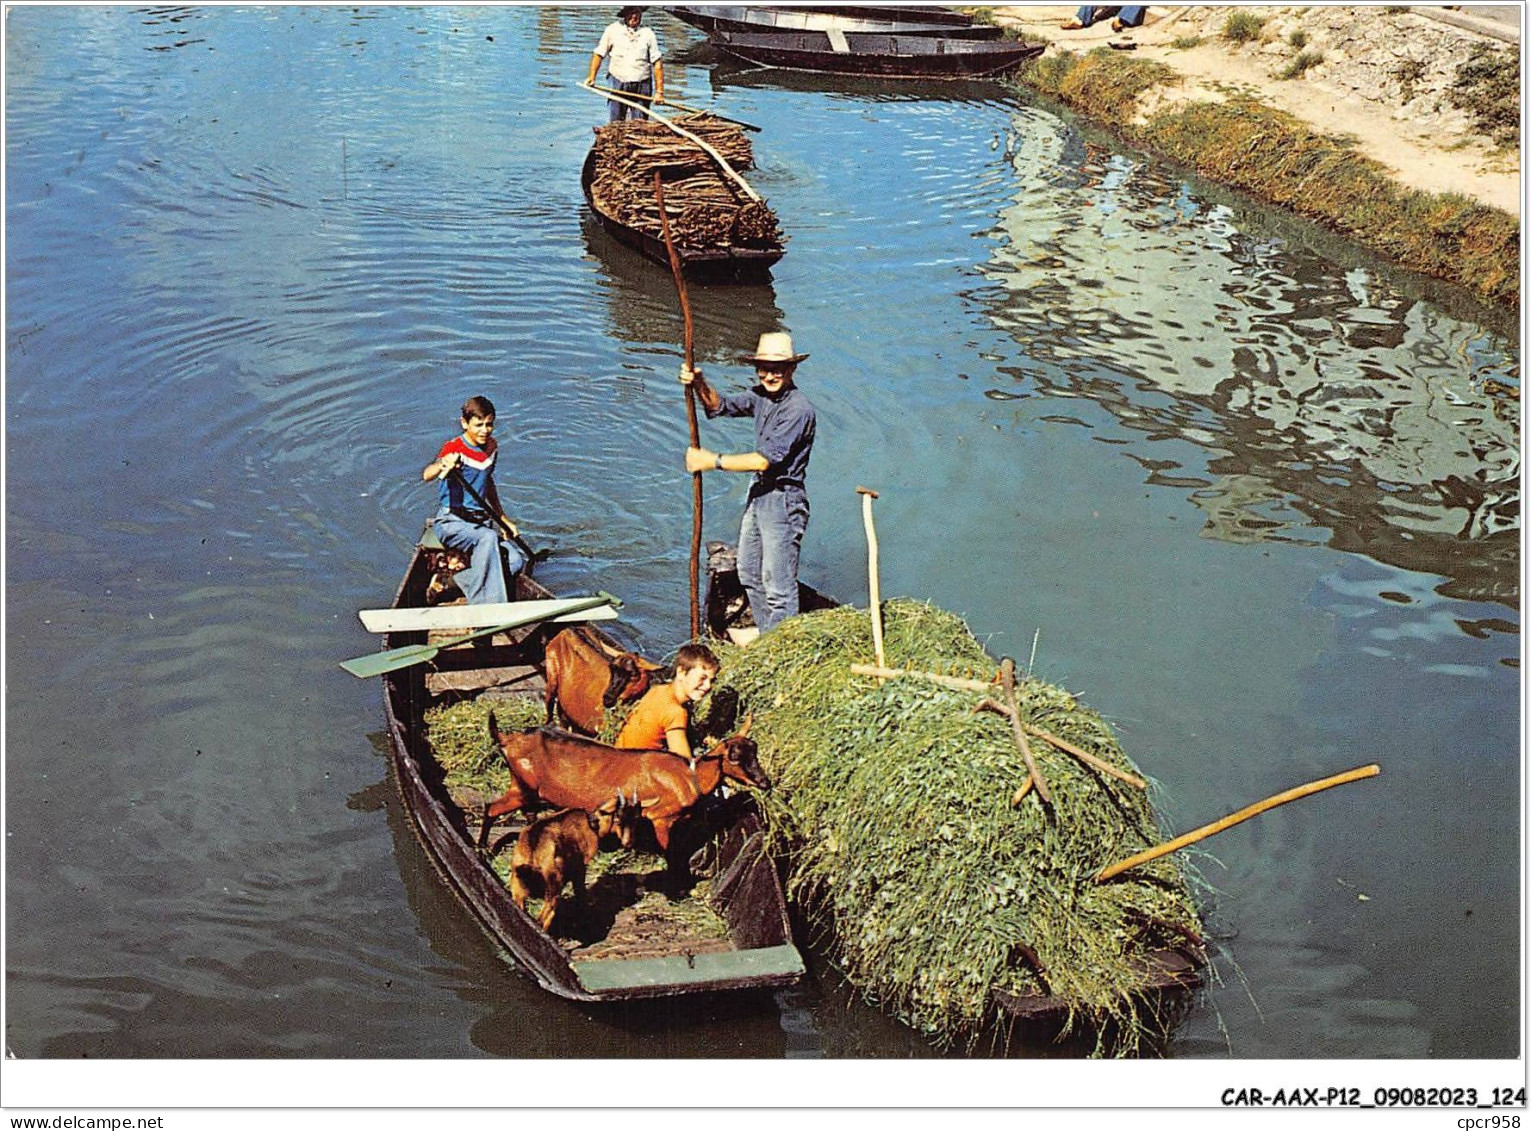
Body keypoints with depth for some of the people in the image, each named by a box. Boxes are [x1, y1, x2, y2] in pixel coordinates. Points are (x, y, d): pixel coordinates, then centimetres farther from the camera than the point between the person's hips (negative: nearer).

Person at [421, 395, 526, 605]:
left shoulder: (491, 447, 8)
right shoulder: (454, 448, -14)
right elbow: (426, 475, -33)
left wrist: (503, 518, 26)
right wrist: (442, 465, -56)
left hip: (481, 520, 6)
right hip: (452, 522, -6)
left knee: (515, 559, -19)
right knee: (488, 539, -37)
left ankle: (460, 581, -11)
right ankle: (486, 605, -35)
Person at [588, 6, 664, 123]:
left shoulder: (647, 33, 5)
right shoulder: (613, 30, 4)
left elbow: (657, 63, 3)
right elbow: (599, 54, 6)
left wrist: (659, 91, -4)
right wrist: (592, 76, -9)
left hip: (642, 86, 0)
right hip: (619, 83, 0)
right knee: (615, 123, -4)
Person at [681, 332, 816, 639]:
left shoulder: (799, 409, -21)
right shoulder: (761, 396, 5)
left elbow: (765, 460, -24)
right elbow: (719, 407, 17)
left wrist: (714, 461, -19)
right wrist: (700, 384, -5)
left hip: (784, 500, -10)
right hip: (759, 493, 10)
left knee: (778, 584, -4)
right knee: (749, 572, 21)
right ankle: (766, 635, 36)